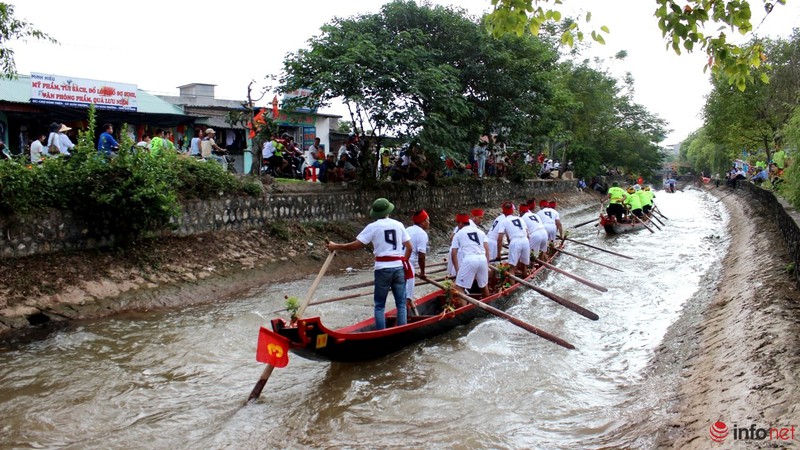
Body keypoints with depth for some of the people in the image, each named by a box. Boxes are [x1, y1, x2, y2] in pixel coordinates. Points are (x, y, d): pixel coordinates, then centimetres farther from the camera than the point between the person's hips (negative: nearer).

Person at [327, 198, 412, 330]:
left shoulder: (373, 227, -5)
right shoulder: (398, 225, 6)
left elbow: (356, 245, -7)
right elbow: (409, 248, 6)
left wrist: (336, 247, 3)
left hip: (382, 269, -3)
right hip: (399, 267, 3)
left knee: (379, 305, 7)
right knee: (401, 303, 10)